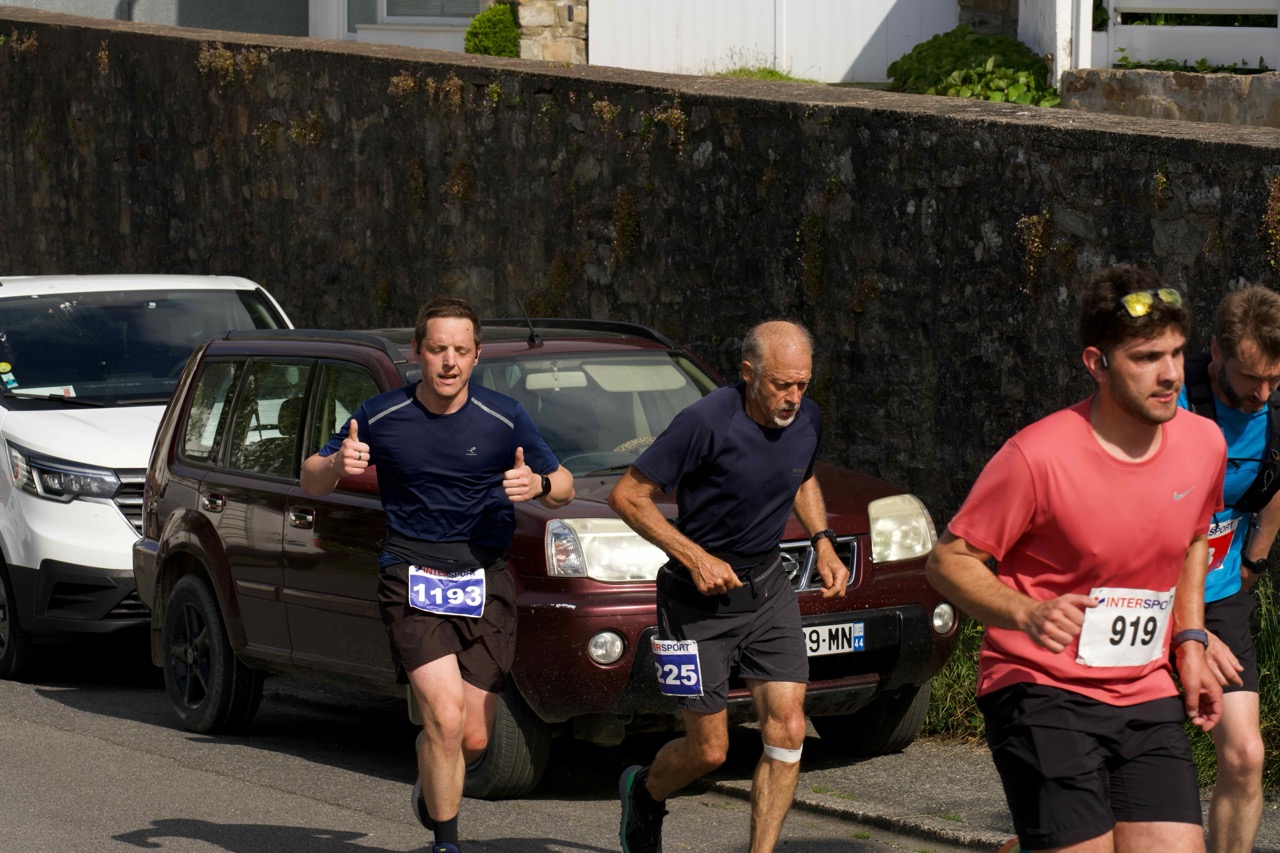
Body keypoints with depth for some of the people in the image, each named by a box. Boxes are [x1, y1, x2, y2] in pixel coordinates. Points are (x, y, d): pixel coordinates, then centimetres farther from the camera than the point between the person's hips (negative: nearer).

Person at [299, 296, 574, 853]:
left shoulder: (504, 420, -2)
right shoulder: (381, 417, -2)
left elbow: (564, 487, 8)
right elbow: (311, 481, 8)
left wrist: (538, 485, -16)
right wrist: (337, 465, -16)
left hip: (485, 582, 2)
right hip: (412, 579, -1)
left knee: (474, 738, 2)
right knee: (445, 718, -18)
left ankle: (432, 791, 37)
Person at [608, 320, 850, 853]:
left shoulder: (807, 421, -3)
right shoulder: (707, 423, -22)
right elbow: (627, 496, -16)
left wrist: (823, 543, 6)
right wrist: (695, 558, -22)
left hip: (767, 590, 5)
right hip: (699, 601, -5)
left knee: (787, 731, -8)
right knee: (709, 750, 3)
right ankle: (644, 793, 36)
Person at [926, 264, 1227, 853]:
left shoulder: (1203, 442, 1)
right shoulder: (1038, 456, -15)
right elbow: (947, 561, -9)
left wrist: (1189, 643, 12)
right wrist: (1027, 614, -25)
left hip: (1146, 696, 5)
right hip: (1039, 691, -5)